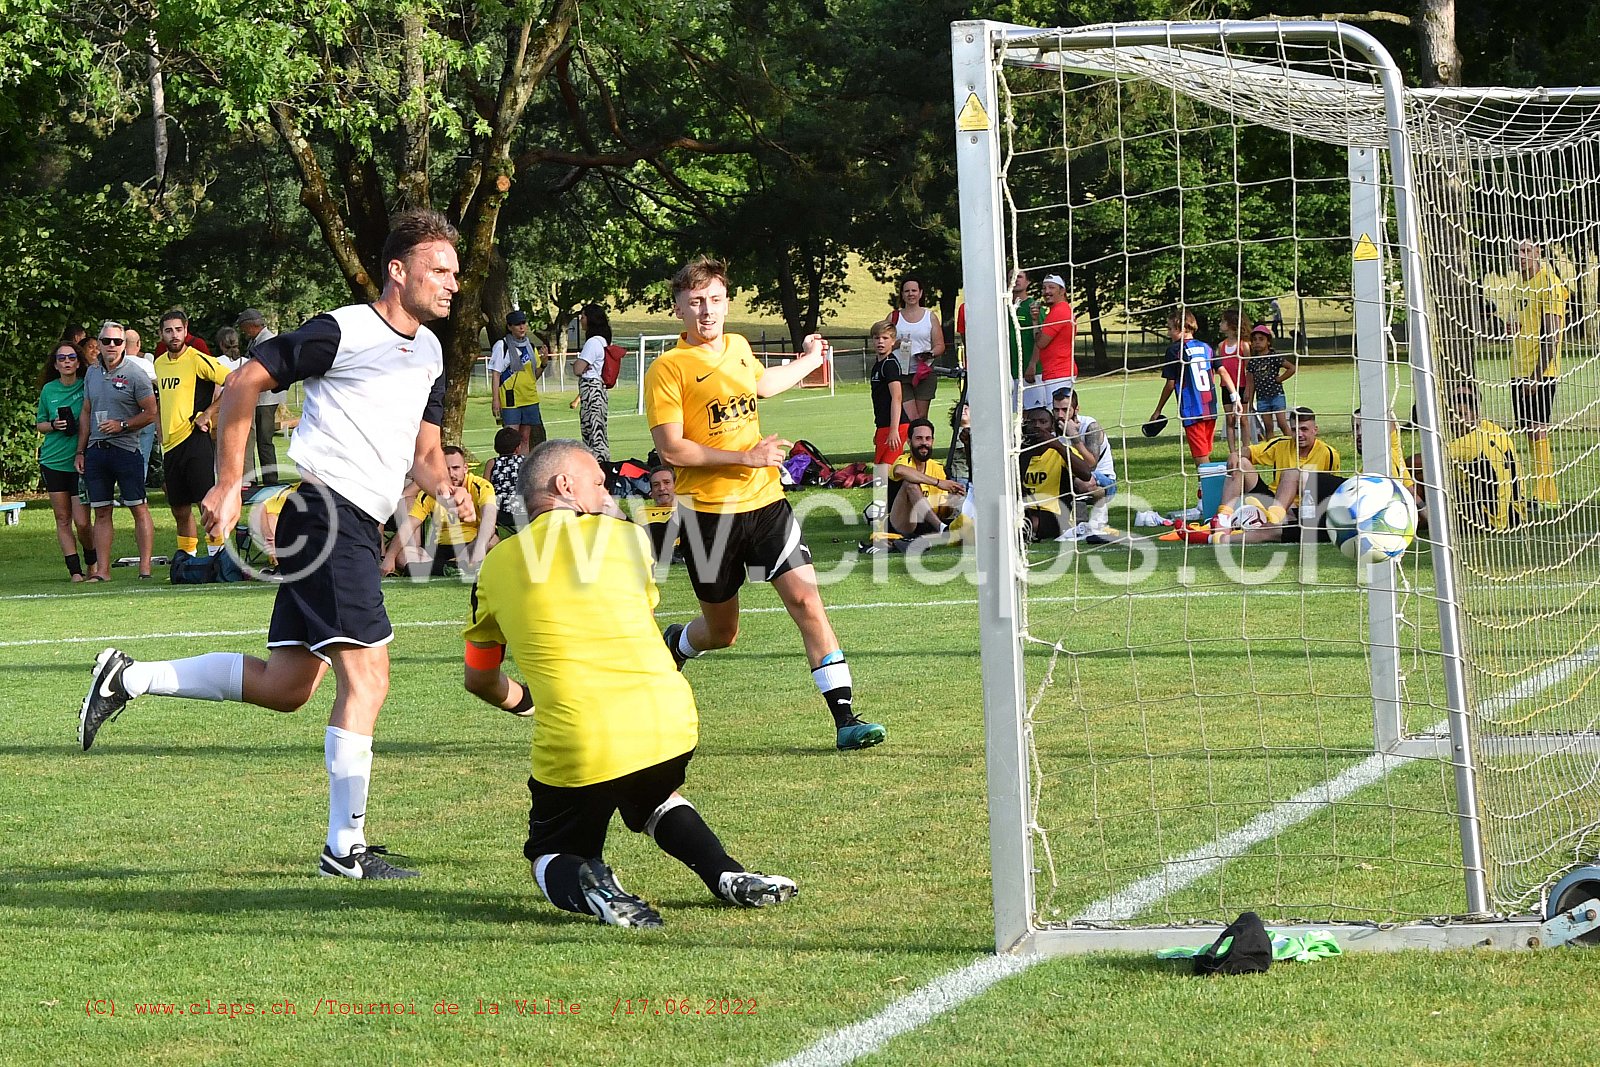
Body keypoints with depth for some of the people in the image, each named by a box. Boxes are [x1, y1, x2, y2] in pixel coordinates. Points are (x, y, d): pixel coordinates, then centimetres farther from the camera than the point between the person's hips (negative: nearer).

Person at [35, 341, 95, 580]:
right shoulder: (48, 390, 6)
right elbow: (39, 424, 16)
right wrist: (54, 425, -6)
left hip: (81, 462, -3)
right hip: (53, 461, 3)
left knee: (82, 522, -7)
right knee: (62, 519, 2)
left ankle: (92, 564, 18)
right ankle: (75, 571, 7)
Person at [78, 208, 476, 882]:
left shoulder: (429, 352, 17)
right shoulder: (345, 332, -10)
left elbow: (424, 449, 23)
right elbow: (244, 384, -7)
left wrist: (446, 488, 0)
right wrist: (228, 485, -8)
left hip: (357, 528, 10)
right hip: (326, 511, -10)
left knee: (284, 686, 8)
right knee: (367, 676, -13)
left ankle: (129, 678, 17)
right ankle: (345, 848, -9)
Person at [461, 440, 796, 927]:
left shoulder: (497, 564, 12)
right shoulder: (624, 535, 9)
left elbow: (479, 678, 23)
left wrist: (525, 701, 43)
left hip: (576, 743, -1)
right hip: (670, 721, 1)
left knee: (550, 859, 21)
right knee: (655, 799, 35)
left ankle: (587, 885, -13)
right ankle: (726, 875, 11)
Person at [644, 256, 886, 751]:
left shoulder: (738, 347, 9)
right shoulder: (668, 368, -10)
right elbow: (671, 450, -15)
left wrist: (808, 361, 47)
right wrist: (746, 457, -17)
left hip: (765, 501, 4)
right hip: (709, 511, -4)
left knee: (805, 599, -10)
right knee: (721, 631, 8)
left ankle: (845, 717, -12)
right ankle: (671, 647, 44)